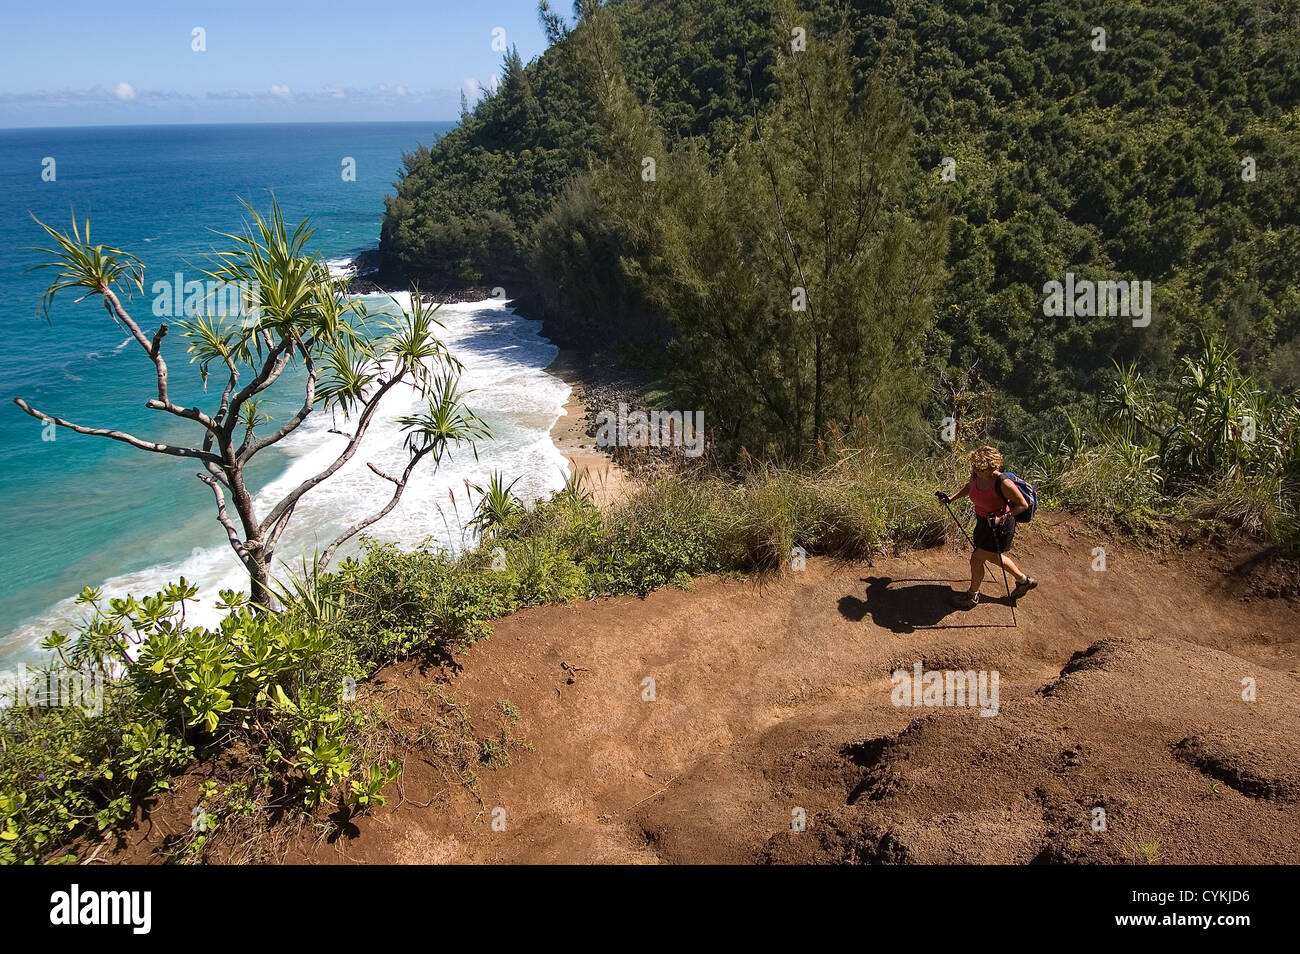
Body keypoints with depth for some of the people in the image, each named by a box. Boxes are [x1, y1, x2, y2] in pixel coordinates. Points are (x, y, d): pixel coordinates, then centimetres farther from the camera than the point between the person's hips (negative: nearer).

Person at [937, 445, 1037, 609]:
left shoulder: (1003, 483, -32)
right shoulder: (976, 476, -12)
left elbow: (1023, 505, -21)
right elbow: (968, 488, 13)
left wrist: (1001, 518, -30)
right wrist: (951, 498, 2)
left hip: (1000, 528, -8)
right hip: (983, 522, 8)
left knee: (976, 560, 0)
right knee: (992, 557, 26)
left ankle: (972, 595, 26)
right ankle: (1024, 580, 49)